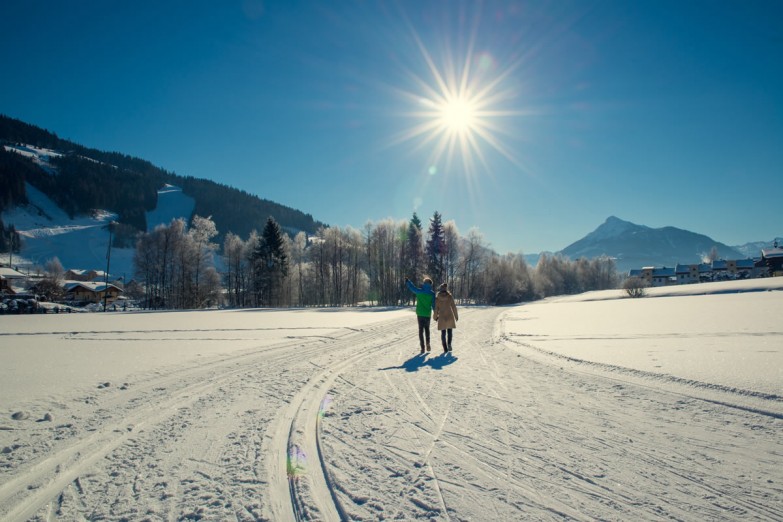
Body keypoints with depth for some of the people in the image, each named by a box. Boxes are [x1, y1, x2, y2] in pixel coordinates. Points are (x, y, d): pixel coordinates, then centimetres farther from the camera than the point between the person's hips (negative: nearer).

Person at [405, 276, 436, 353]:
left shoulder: (419, 291, -7)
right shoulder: (432, 293, -6)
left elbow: (412, 287, 8)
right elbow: (434, 304, -4)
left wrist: (407, 281, 25)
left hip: (420, 314, -1)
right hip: (428, 314, 1)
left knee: (421, 330, 5)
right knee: (427, 329, 21)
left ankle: (422, 347, 1)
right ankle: (428, 344, 8)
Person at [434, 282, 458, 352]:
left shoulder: (437, 298, -5)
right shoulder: (450, 296, -5)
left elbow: (436, 308, -1)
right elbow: (454, 307, -3)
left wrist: (435, 317, 14)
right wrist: (456, 316, 9)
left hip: (442, 317, 0)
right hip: (450, 316, 0)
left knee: (443, 333, 8)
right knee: (449, 331, 16)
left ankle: (445, 348, 4)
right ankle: (449, 344, -5)